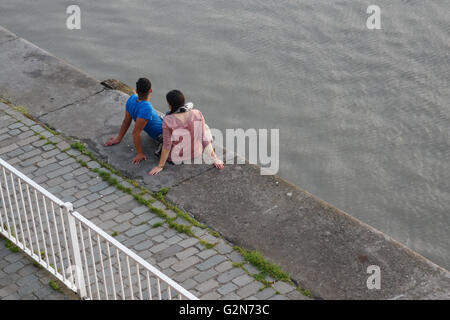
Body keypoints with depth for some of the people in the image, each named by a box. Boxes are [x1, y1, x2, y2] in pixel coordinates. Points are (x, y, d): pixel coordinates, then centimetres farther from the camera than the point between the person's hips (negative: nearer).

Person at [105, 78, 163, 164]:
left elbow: (126, 121, -5)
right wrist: (140, 153, -26)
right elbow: (136, 132, -35)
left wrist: (119, 138, 7)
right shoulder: (146, 109, -39)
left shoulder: (132, 99, -17)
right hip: (161, 135, -8)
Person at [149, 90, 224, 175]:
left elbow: (166, 146, -21)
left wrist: (160, 166, -11)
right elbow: (204, 138, -15)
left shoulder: (168, 121, -28)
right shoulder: (197, 114, -20)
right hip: (196, 154, 2)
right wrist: (214, 158, -6)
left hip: (176, 158, -2)